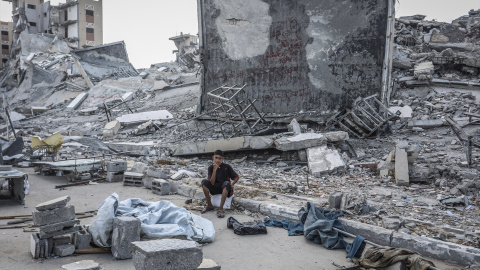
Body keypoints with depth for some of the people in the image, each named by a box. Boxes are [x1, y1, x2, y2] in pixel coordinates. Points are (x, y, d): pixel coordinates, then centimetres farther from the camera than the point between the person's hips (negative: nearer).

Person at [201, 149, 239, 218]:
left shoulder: (227, 167, -9)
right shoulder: (211, 167, -6)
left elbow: (237, 177, 0)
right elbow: (212, 183, -16)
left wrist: (232, 185, -17)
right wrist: (214, 170, -26)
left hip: (225, 189, -2)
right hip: (215, 189, 2)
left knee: (226, 183, -36)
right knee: (204, 182, -23)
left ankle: (221, 209, -33)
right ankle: (209, 205, -11)